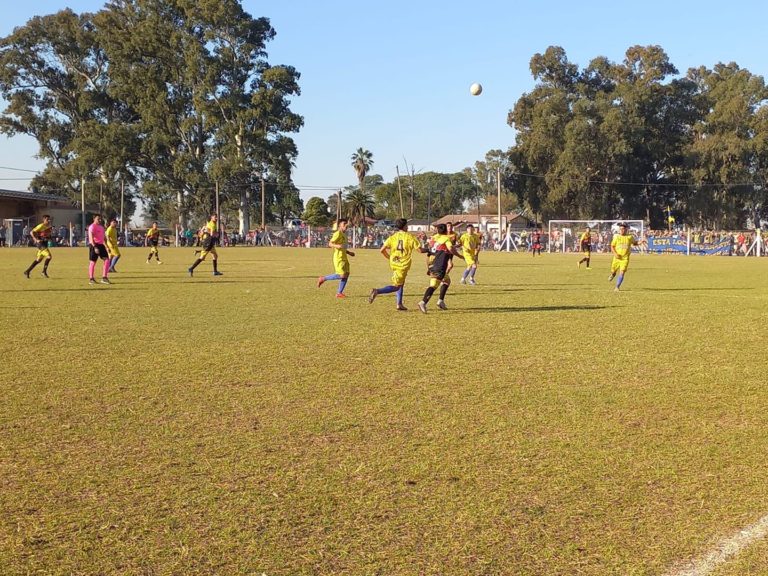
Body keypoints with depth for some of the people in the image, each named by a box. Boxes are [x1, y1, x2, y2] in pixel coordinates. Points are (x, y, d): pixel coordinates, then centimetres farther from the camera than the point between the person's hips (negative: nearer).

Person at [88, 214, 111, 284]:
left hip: (101, 245, 8)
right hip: (94, 245, -8)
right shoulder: (92, 227, -10)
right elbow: (91, 237, -21)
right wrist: (95, 247, -30)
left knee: (107, 260, -4)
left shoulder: (101, 227, 17)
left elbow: (104, 237, 24)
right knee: (93, 262, 0)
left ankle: (104, 278, -3)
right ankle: (91, 279, 10)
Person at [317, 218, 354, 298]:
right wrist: (337, 246, -33)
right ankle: (323, 279, 0)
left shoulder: (344, 235, 18)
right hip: (338, 258, -9)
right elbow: (330, 244, -16)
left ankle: (339, 293, 7)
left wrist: (348, 252, 22)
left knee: (346, 275, 3)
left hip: (344, 258, 9)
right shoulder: (338, 234, -11)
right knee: (342, 275, -14)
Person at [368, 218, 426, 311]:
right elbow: (419, 250, -9)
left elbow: (382, 250, -3)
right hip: (403, 265, -6)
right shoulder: (410, 237, -8)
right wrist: (426, 250, 14)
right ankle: (377, 291, -23)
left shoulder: (392, 237, 2)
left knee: (401, 283, 24)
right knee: (396, 286, -3)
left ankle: (399, 304, 23)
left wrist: (389, 258, 15)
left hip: (394, 264, 6)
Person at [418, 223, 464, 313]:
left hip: (432, 266, 8)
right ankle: (423, 303, -32)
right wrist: (460, 256, -1)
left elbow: (428, 255, 20)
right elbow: (451, 249, -16)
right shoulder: (446, 238, 2)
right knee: (433, 285, -15)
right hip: (439, 267, -8)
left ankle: (441, 301, 18)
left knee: (447, 280, 26)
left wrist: (428, 268, 26)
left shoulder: (433, 238, 20)